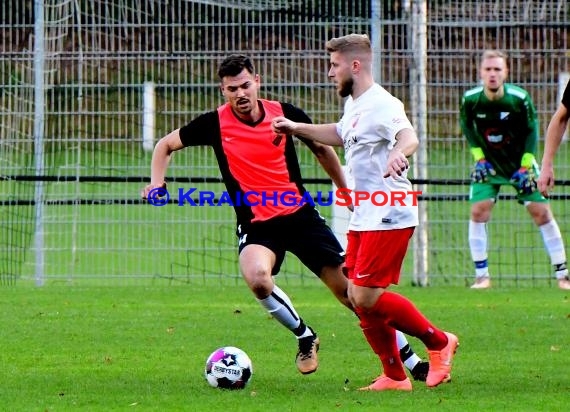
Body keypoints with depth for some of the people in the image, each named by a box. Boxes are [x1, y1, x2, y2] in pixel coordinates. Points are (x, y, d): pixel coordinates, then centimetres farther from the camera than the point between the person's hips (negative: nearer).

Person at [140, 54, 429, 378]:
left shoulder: (284, 114, -3)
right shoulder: (215, 124, -6)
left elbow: (321, 148, 15)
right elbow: (166, 145, 9)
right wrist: (157, 183, -8)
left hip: (300, 215, 1)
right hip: (256, 225, -1)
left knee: (349, 289, -2)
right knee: (257, 277, -32)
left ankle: (411, 360, 10)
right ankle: (305, 336, -4)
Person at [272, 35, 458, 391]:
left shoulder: (381, 104, -18)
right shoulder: (354, 104, 13)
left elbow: (408, 136, -38)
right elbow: (341, 135, 36)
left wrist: (399, 153, -60)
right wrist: (296, 128, 38)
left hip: (389, 217, -10)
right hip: (364, 218, 10)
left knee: (366, 297, -13)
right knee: (358, 297, 6)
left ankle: (439, 342, 3)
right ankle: (394, 376, 14)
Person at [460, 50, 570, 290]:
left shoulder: (520, 98, -22)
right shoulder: (470, 99, -19)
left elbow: (531, 130, -8)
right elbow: (467, 126, 1)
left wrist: (525, 166, -13)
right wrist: (478, 157, -7)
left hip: (520, 160, -1)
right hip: (489, 162, 1)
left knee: (541, 212, -5)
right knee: (478, 211, -13)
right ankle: (481, 275, -3)